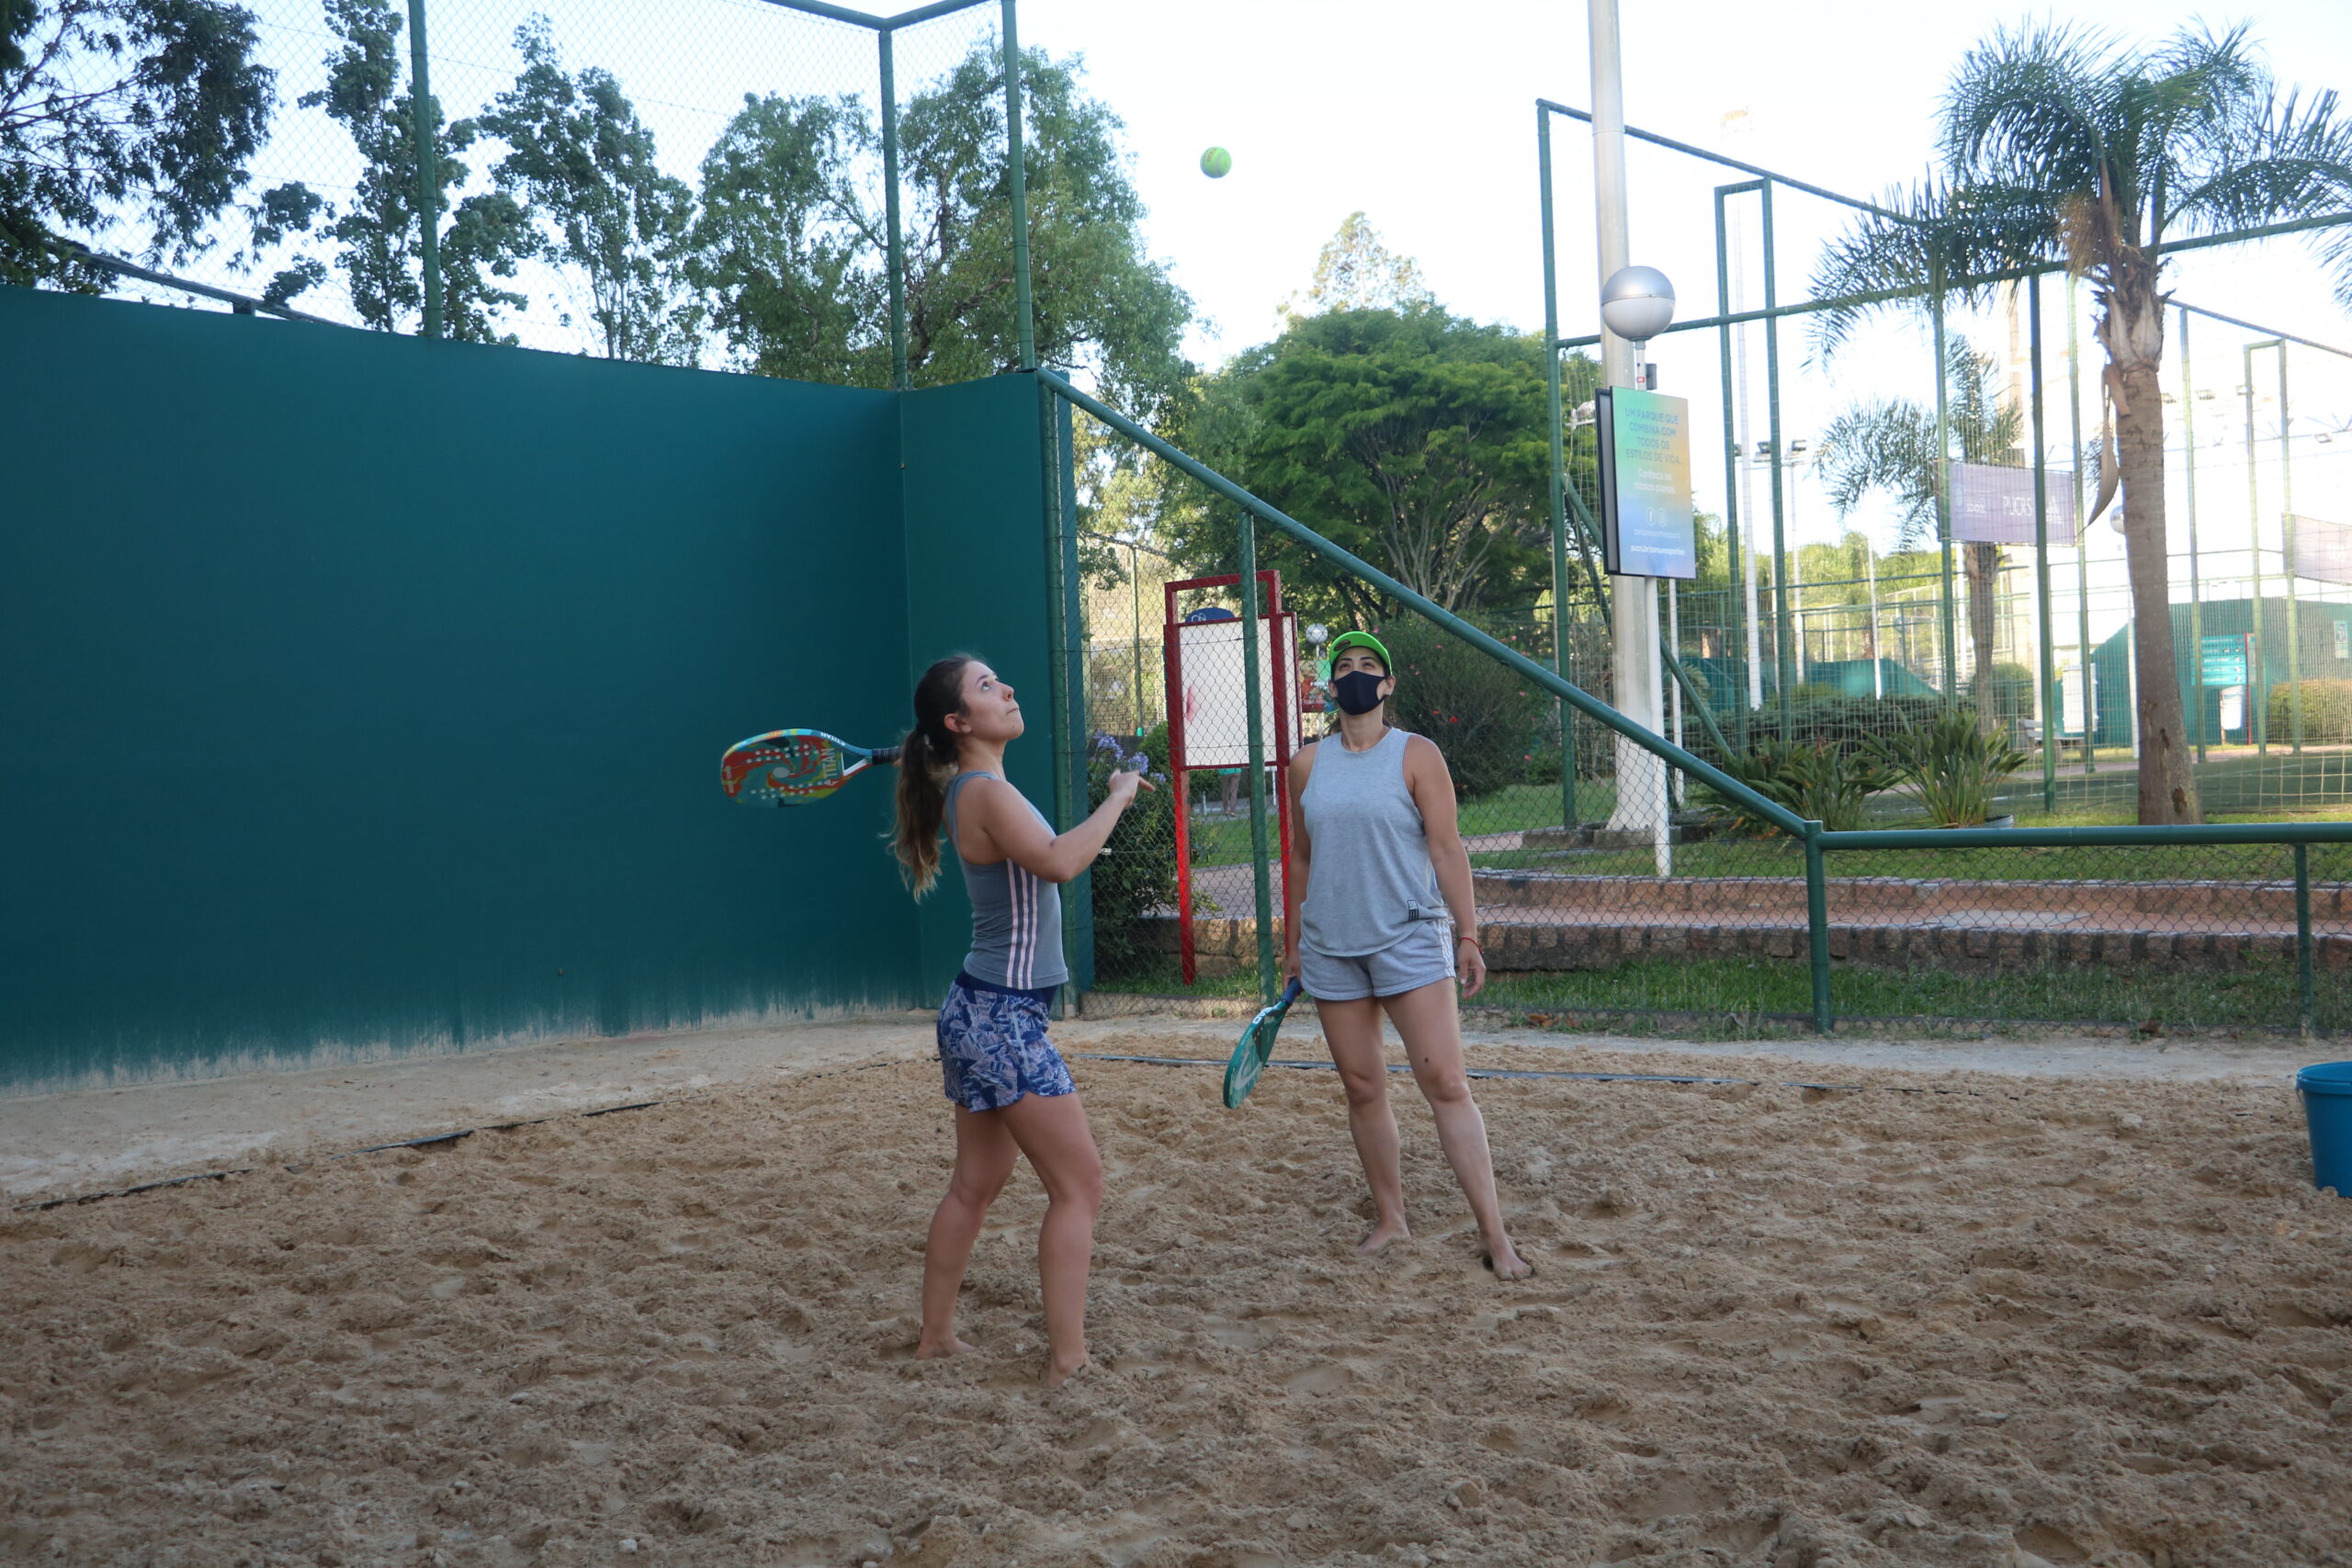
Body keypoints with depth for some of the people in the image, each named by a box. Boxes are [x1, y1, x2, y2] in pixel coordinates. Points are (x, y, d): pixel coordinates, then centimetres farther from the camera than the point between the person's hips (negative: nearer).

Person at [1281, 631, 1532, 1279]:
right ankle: (1389, 1218, 20)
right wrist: (1292, 945, 18)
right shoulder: (1307, 764, 9)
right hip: (1331, 946, 4)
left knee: (1446, 1084, -10)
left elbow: (1447, 850, -3)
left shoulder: (1417, 755, -1)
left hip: (1410, 939, -4)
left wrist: (1468, 935, -8)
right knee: (1363, 1088, 7)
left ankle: (1494, 1233, -9)